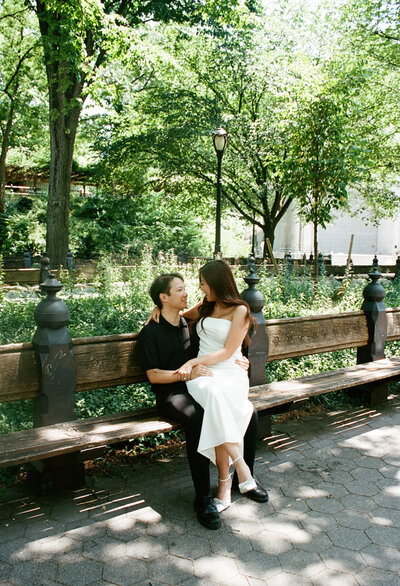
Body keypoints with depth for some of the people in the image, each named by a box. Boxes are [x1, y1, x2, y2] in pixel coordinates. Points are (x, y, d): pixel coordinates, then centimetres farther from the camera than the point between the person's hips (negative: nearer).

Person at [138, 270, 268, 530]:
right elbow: (153, 375, -8)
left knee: (249, 411, -14)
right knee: (198, 419, -38)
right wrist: (186, 373, -21)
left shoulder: (190, 324, 15)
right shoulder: (151, 332, -3)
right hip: (171, 393, -6)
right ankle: (203, 497, -25)